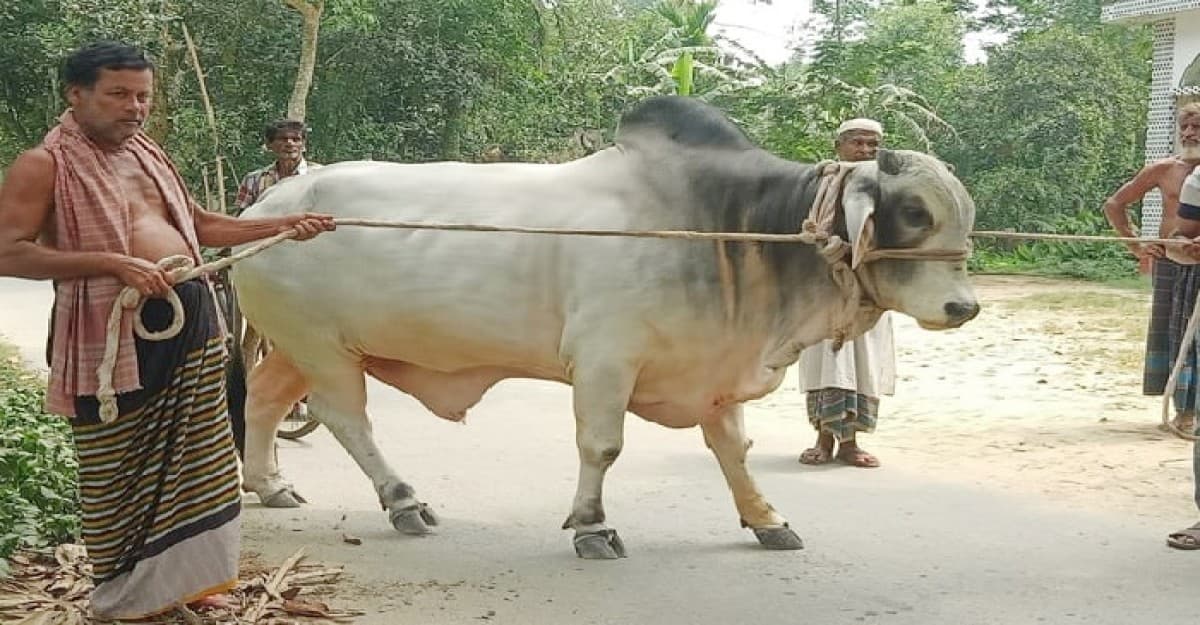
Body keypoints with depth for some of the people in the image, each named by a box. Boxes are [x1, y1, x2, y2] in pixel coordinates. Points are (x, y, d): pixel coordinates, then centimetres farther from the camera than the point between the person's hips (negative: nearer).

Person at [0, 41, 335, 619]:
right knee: (119, 472, 2)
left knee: (193, 460, 12)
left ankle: (185, 578, 26)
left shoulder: (148, 153, 15)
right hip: (110, 332, -7)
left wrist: (284, 225, 16)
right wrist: (113, 262, -23)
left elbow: (200, 225, 24)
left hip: (191, 318, 7)